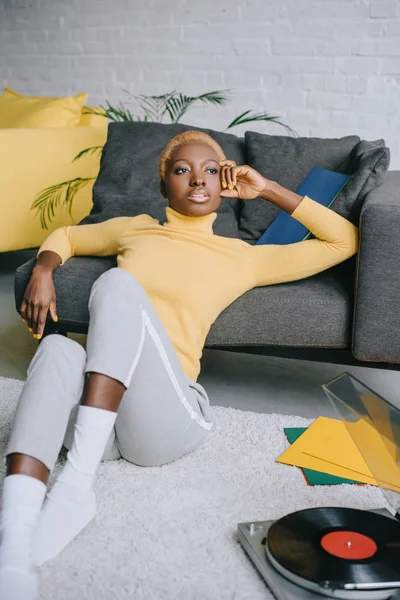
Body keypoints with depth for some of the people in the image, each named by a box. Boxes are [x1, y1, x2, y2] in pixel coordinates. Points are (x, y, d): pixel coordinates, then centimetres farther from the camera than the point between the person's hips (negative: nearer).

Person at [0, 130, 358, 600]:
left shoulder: (243, 258, 18)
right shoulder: (133, 229, 25)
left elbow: (344, 241, 22)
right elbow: (65, 236, 39)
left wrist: (268, 190, 19)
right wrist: (43, 270, 15)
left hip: (163, 422, -2)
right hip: (89, 412, 2)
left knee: (117, 283, -26)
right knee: (58, 348, -34)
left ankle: (77, 483, -35)